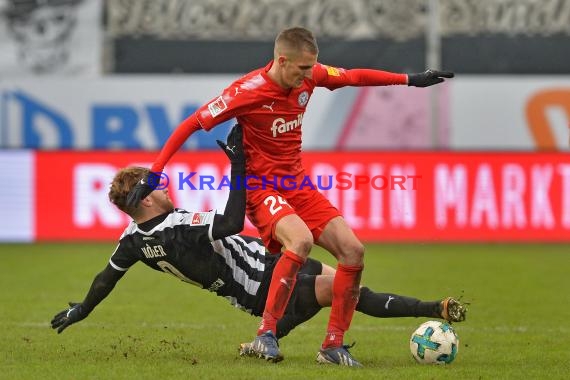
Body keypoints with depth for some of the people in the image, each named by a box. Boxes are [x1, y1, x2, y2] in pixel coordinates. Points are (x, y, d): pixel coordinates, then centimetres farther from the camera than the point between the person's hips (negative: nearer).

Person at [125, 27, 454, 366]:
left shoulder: (309, 76, -4)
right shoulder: (248, 92, -21)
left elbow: (355, 77, 14)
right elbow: (190, 125, -16)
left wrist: (411, 80, 16)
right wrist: (154, 175, -19)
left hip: (296, 183, 7)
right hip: (260, 186, -7)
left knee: (353, 250, -8)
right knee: (302, 239, -35)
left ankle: (333, 345, 3)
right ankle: (266, 335, -25)